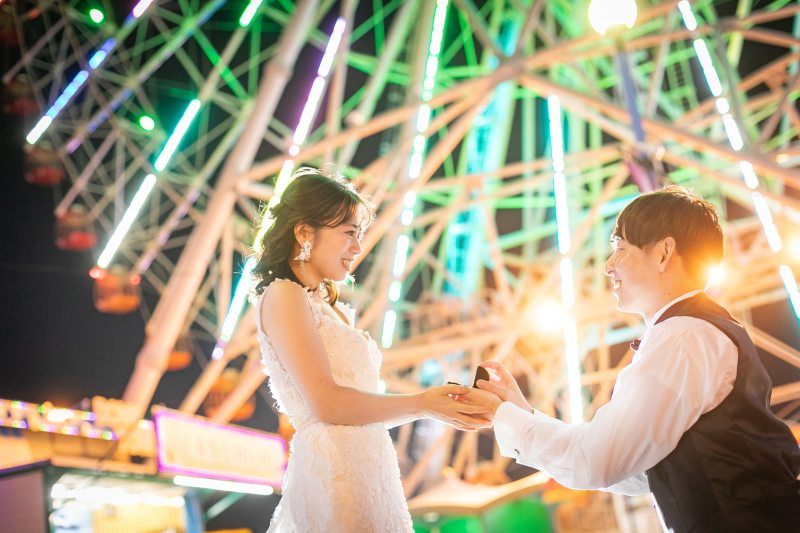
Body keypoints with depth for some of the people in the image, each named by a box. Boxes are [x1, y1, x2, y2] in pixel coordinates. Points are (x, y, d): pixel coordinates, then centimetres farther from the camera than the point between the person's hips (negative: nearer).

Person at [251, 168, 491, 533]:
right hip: (332, 472, -8)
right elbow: (327, 403, -16)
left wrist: (437, 404, 7)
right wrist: (421, 404, -9)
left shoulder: (334, 309, 18)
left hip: (368, 472, 8)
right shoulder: (282, 296, -7)